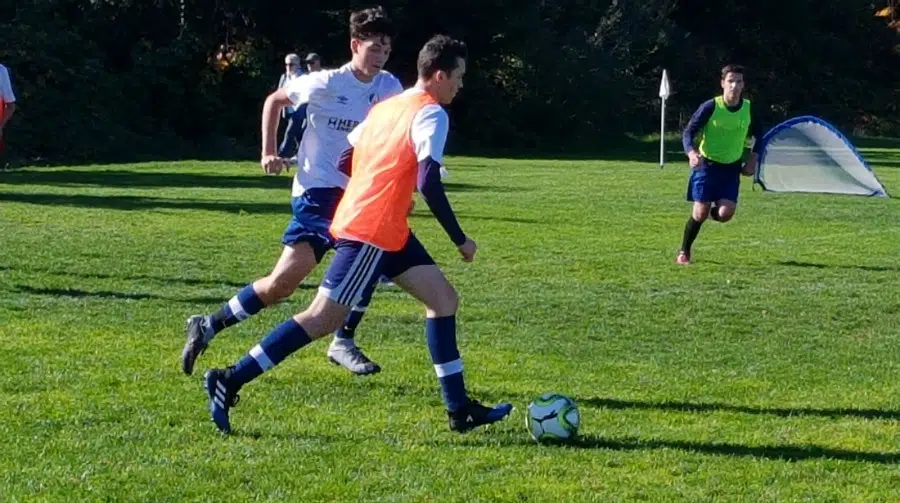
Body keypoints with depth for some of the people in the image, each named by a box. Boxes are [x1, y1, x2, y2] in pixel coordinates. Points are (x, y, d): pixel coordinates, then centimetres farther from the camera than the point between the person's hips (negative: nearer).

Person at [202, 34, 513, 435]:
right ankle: (230, 382, -8)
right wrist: (460, 240, -12)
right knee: (324, 318, -10)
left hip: (388, 232, 10)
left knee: (443, 299, 10)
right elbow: (429, 184, -19)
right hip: (372, 232, -10)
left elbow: (345, 160, 19)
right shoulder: (431, 114, -10)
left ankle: (459, 409, 10)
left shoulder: (386, 106, 17)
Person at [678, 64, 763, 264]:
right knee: (700, 213, -8)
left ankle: (714, 210, 24)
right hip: (707, 165, -3)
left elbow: (758, 134, 15)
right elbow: (688, 132, -14)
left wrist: (753, 159, 5)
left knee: (725, 214, -13)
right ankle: (684, 252, 13)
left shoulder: (748, 108, -3)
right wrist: (691, 153, -33)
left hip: (732, 168, 3)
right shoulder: (710, 107, -15)